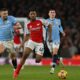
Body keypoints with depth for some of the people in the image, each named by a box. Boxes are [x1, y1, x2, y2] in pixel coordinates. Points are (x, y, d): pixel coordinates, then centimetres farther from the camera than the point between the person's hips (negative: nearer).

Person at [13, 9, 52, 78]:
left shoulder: (40, 21, -5)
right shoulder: (28, 25, 3)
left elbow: (49, 25, 4)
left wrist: (50, 36, -2)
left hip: (40, 43, -1)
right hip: (31, 41, 1)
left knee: (38, 60, -9)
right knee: (25, 55, -20)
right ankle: (17, 71, -11)